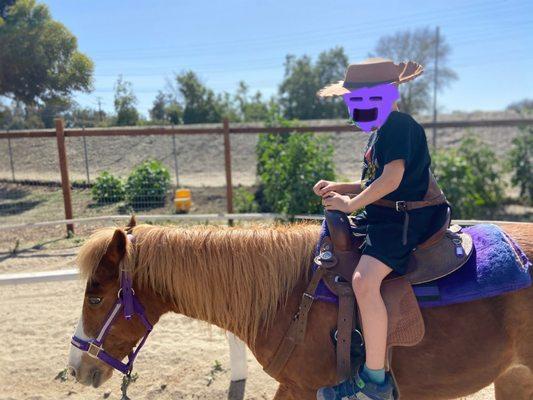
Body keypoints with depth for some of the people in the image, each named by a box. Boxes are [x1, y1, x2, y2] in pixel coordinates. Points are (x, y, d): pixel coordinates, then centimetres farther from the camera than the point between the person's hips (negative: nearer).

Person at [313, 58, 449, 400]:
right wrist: (338, 187, 10)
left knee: (365, 280, -29)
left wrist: (351, 203, -14)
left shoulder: (399, 124, -11)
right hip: (386, 216, 12)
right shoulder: (383, 131, 20)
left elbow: (392, 179, -22)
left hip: (404, 220, -11)